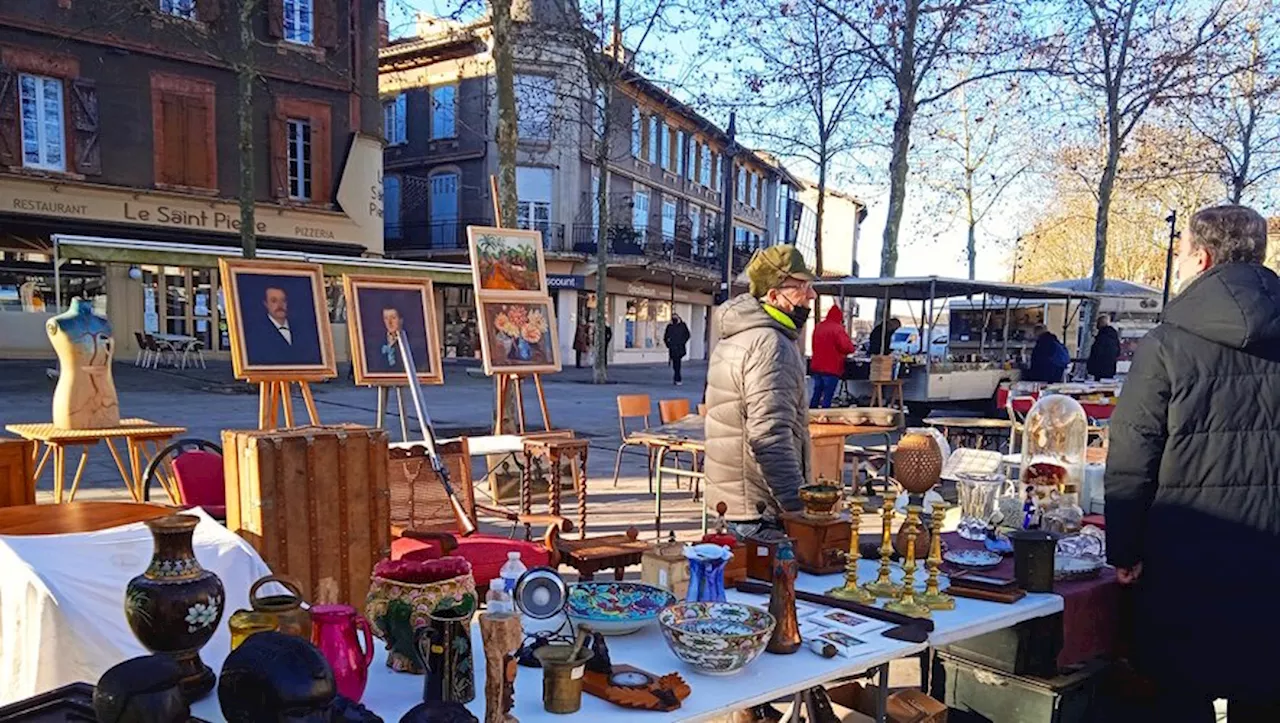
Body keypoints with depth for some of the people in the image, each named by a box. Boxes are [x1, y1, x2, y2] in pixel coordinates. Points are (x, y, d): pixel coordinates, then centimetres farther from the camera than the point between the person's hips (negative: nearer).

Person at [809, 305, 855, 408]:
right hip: (832, 369, -7)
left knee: (816, 393, 16)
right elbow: (847, 347, -20)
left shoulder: (818, 326, 8)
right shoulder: (837, 328, -14)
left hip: (816, 367, 7)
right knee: (827, 396, -1)